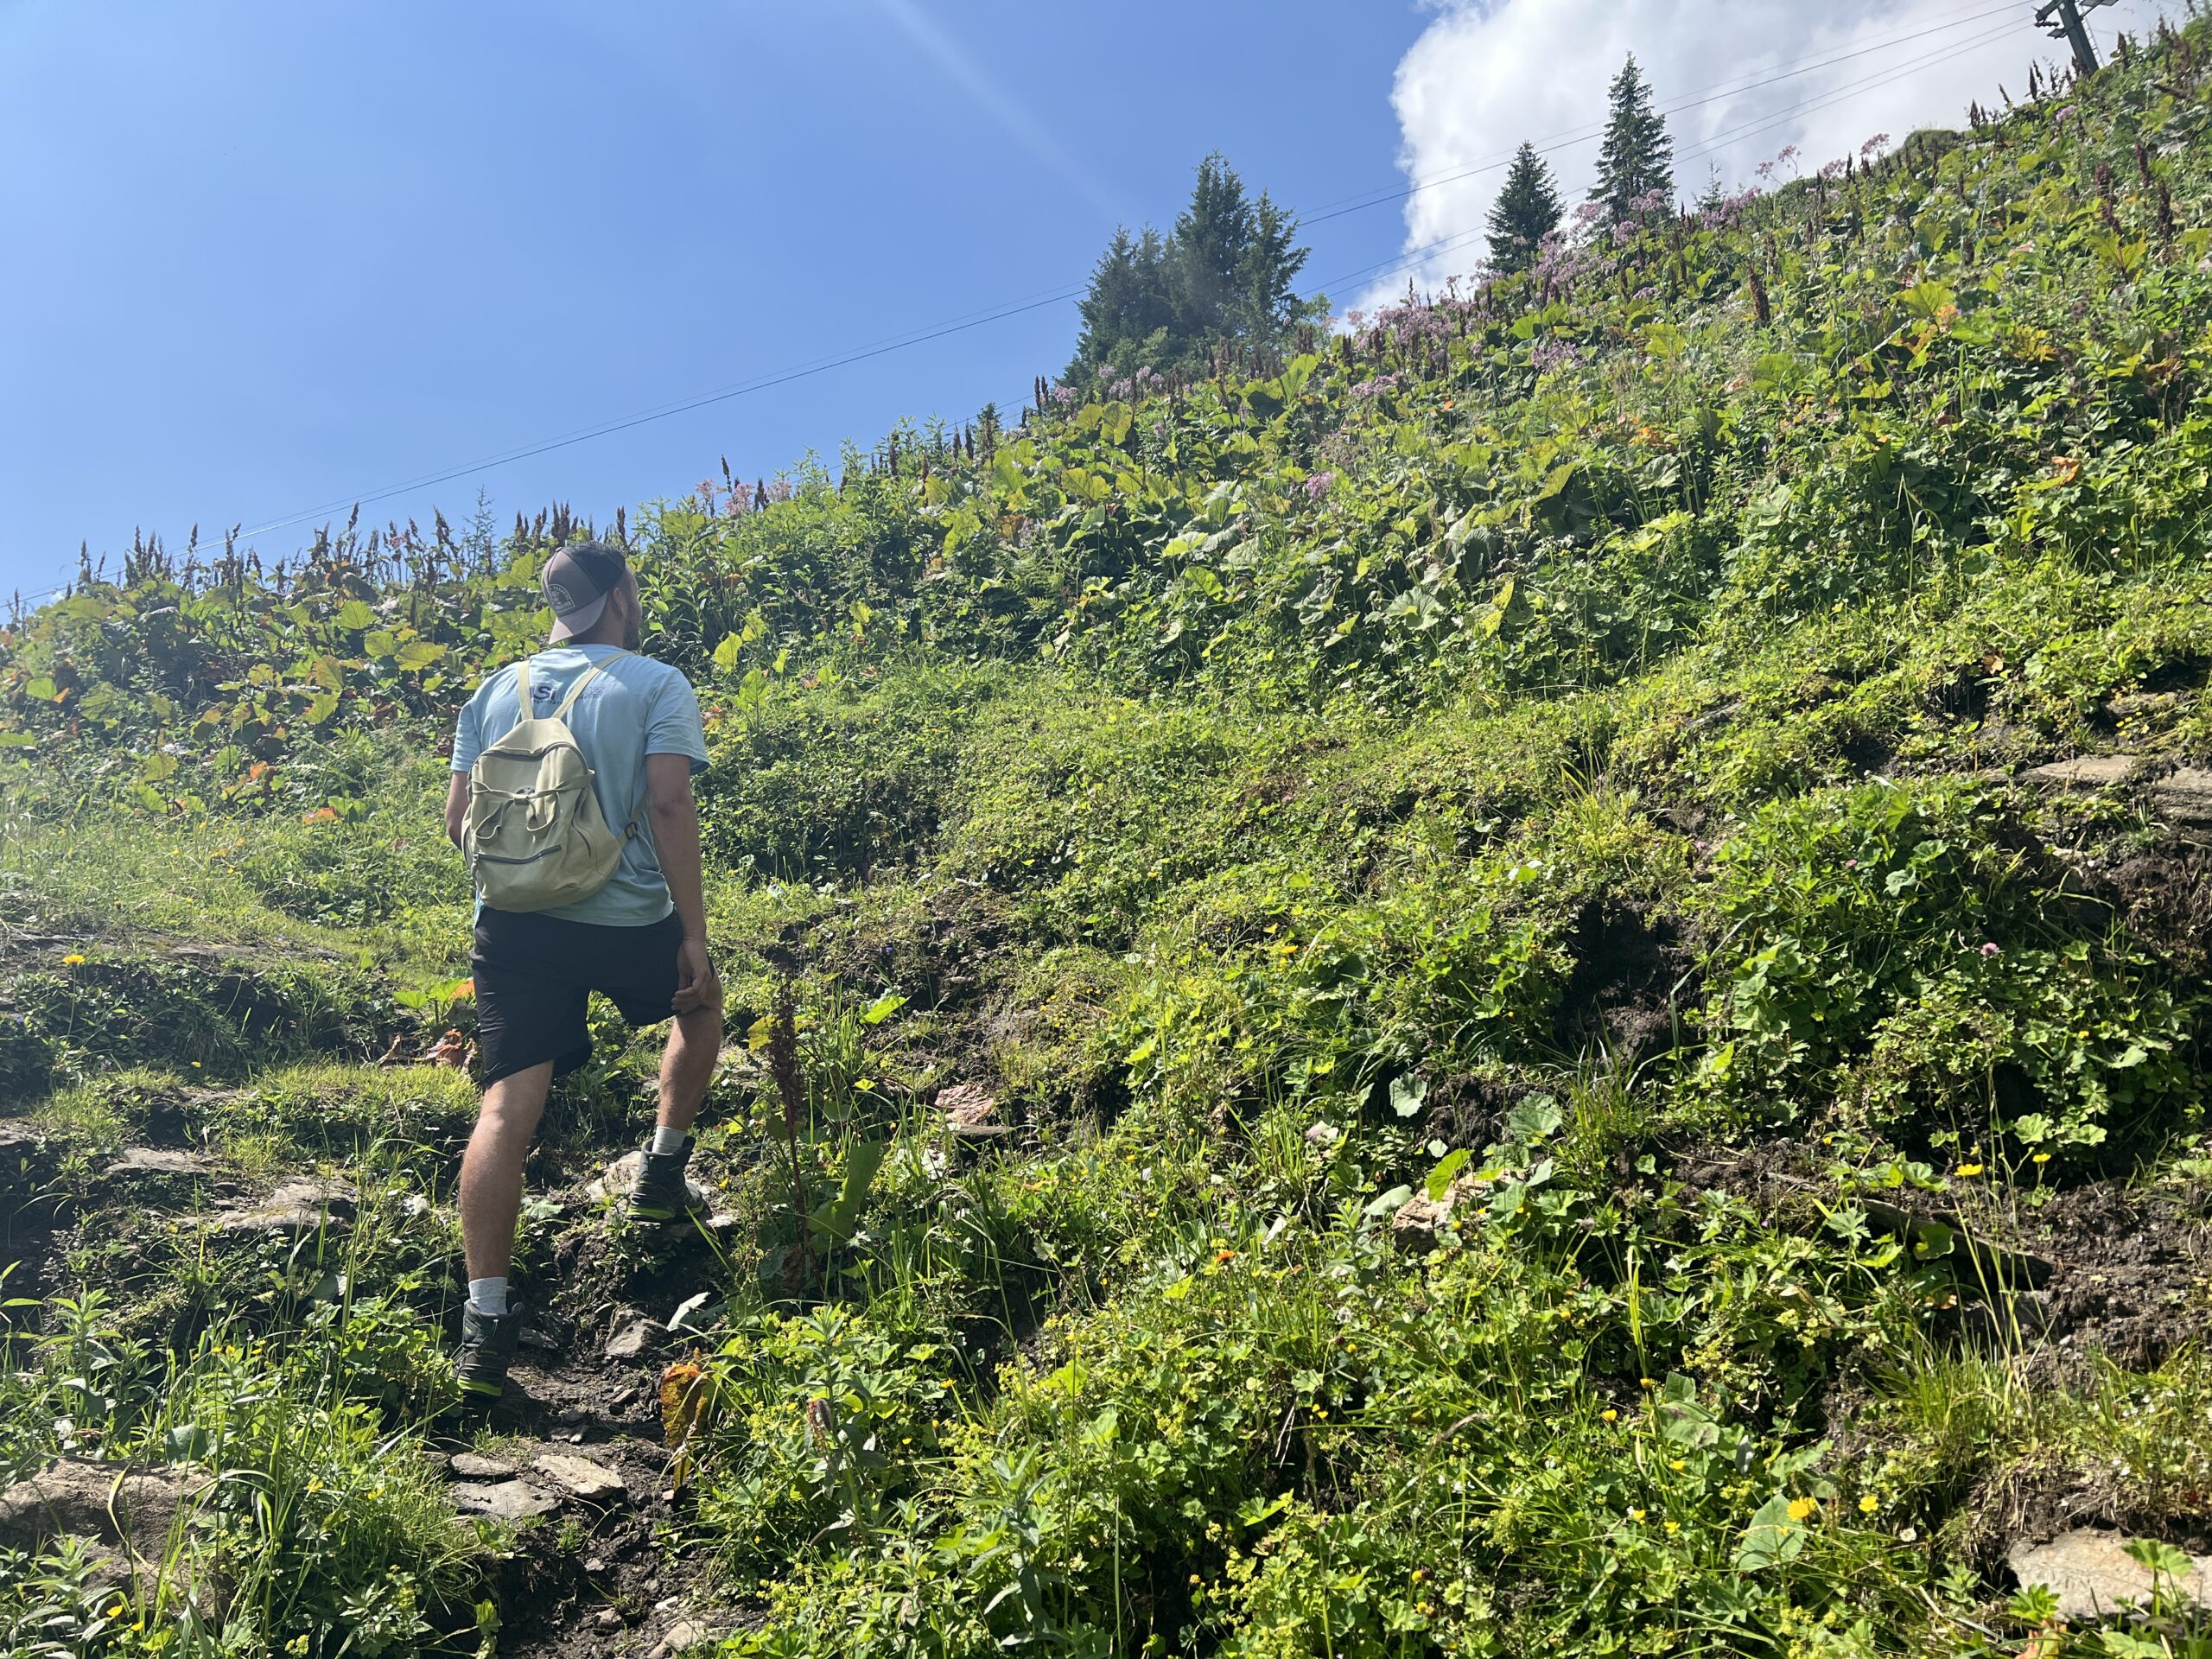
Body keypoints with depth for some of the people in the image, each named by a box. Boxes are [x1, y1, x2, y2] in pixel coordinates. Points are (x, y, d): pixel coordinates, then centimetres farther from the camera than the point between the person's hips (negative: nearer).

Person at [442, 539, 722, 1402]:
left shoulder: (495, 691, 12)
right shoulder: (656, 685, -3)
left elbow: (458, 819, 11)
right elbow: (668, 806, -13)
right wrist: (693, 935, -11)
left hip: (514, 920, 3)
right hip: (628, 919, -3)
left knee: (509, 1103, -1)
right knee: (700, 1006, 28)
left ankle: (486, 1315, -5)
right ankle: (662, 1168, 34)